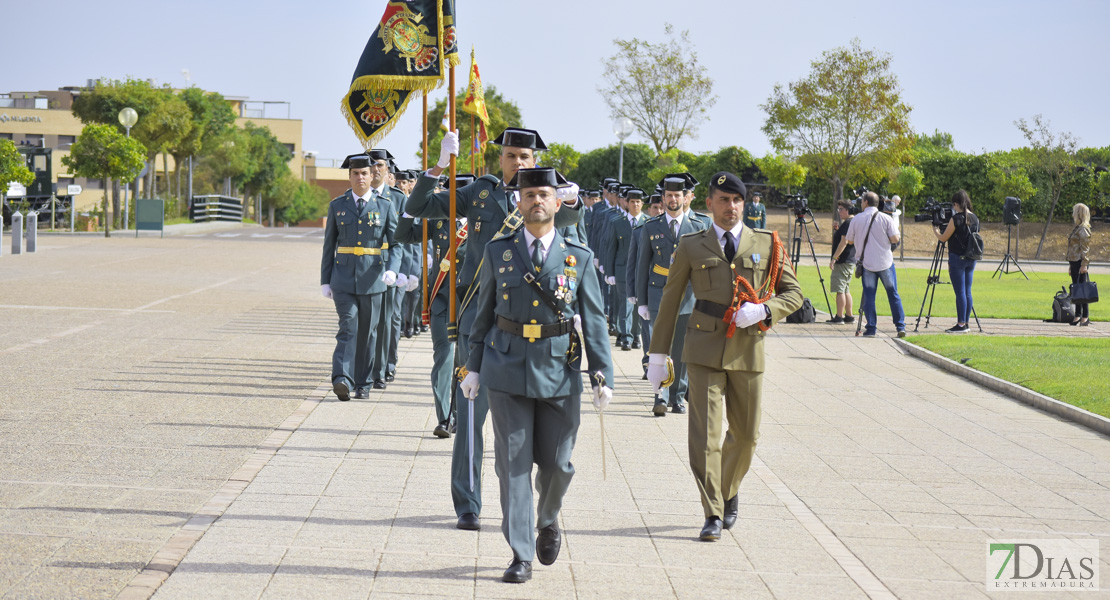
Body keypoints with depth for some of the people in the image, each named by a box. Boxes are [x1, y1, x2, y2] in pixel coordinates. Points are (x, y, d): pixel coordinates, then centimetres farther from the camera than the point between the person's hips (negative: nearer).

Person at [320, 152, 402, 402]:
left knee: (367, 333, 7)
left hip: (373, 279, 0)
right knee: (348, 328, -14)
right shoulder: (337, 206, 7)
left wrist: (392, 269, -17)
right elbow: (329, 245, 11)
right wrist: (325, 280, 7)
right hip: (344, 279, 0)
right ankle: (342, 380, -25)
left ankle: (363, 383, 18)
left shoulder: (385, 206, 3)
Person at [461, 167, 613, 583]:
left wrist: (603, 376, -4)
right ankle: (521, 555, 6)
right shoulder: (498, 252, 3)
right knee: (513, 463, -1)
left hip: (559, 374, 0)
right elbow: (484, 313, 9)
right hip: (507, 372, 0)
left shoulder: (579, 257, 2)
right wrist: (474, 367, 7)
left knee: (556, 462, 5)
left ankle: (548, 520, 36)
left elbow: (593, 321, 2)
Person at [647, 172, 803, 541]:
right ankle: (713, 515, -5)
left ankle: (729, 492, 37)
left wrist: (763, 310, -11)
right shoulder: (691, 247, 5)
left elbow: (793, 293, 9)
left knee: (746, 434, 11)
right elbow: (670, 300, 9)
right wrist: (658, 354, 7)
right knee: (704, 433, -10)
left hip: (747, 352, 2)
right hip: (705, 351, -2)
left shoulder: (767, 244, 7)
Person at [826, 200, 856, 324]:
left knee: (840, 289, -8)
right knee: (846, 289, 14)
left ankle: (839, 317, -9)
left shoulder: (847, 223, -15)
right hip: (851, 261, 11)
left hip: (842, 262, -11)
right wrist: (837, 230, 17)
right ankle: (849, 316, 15)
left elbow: (844, 242, -21)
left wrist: (834, 258, -20)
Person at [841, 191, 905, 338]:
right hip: (885, 262, 0)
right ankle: (900, 327, 3)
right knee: (893, 294, 6)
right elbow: (895, 239, -9)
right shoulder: (886, 218, -3)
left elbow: (849, 241, 9)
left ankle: (871, 328, 1)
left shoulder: (856, 219, 1)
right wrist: (899, 236, 14)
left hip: (867, 263, 0)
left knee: (869, 296, 5)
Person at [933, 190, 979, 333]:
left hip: (957, 258, -7)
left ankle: (961, 325, -5)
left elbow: (943, 238, -6)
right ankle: (965, 323, 14)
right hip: (971, 259, 7)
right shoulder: (974, 218, 8)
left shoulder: (956, 219, -13)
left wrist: (935, 230, 14)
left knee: (960, 292, -5)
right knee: (967, 292, 10)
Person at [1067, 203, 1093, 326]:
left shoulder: (1084, 229, -11)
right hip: (1074, 261, 10)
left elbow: (1085, 248, -16)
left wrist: (1084, 264, -20)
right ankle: (1078, 315, 17)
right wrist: (1070, 265, 22)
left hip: (1080, 262, -10)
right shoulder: (1077, 228, 17)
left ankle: (1085, 317, -5)